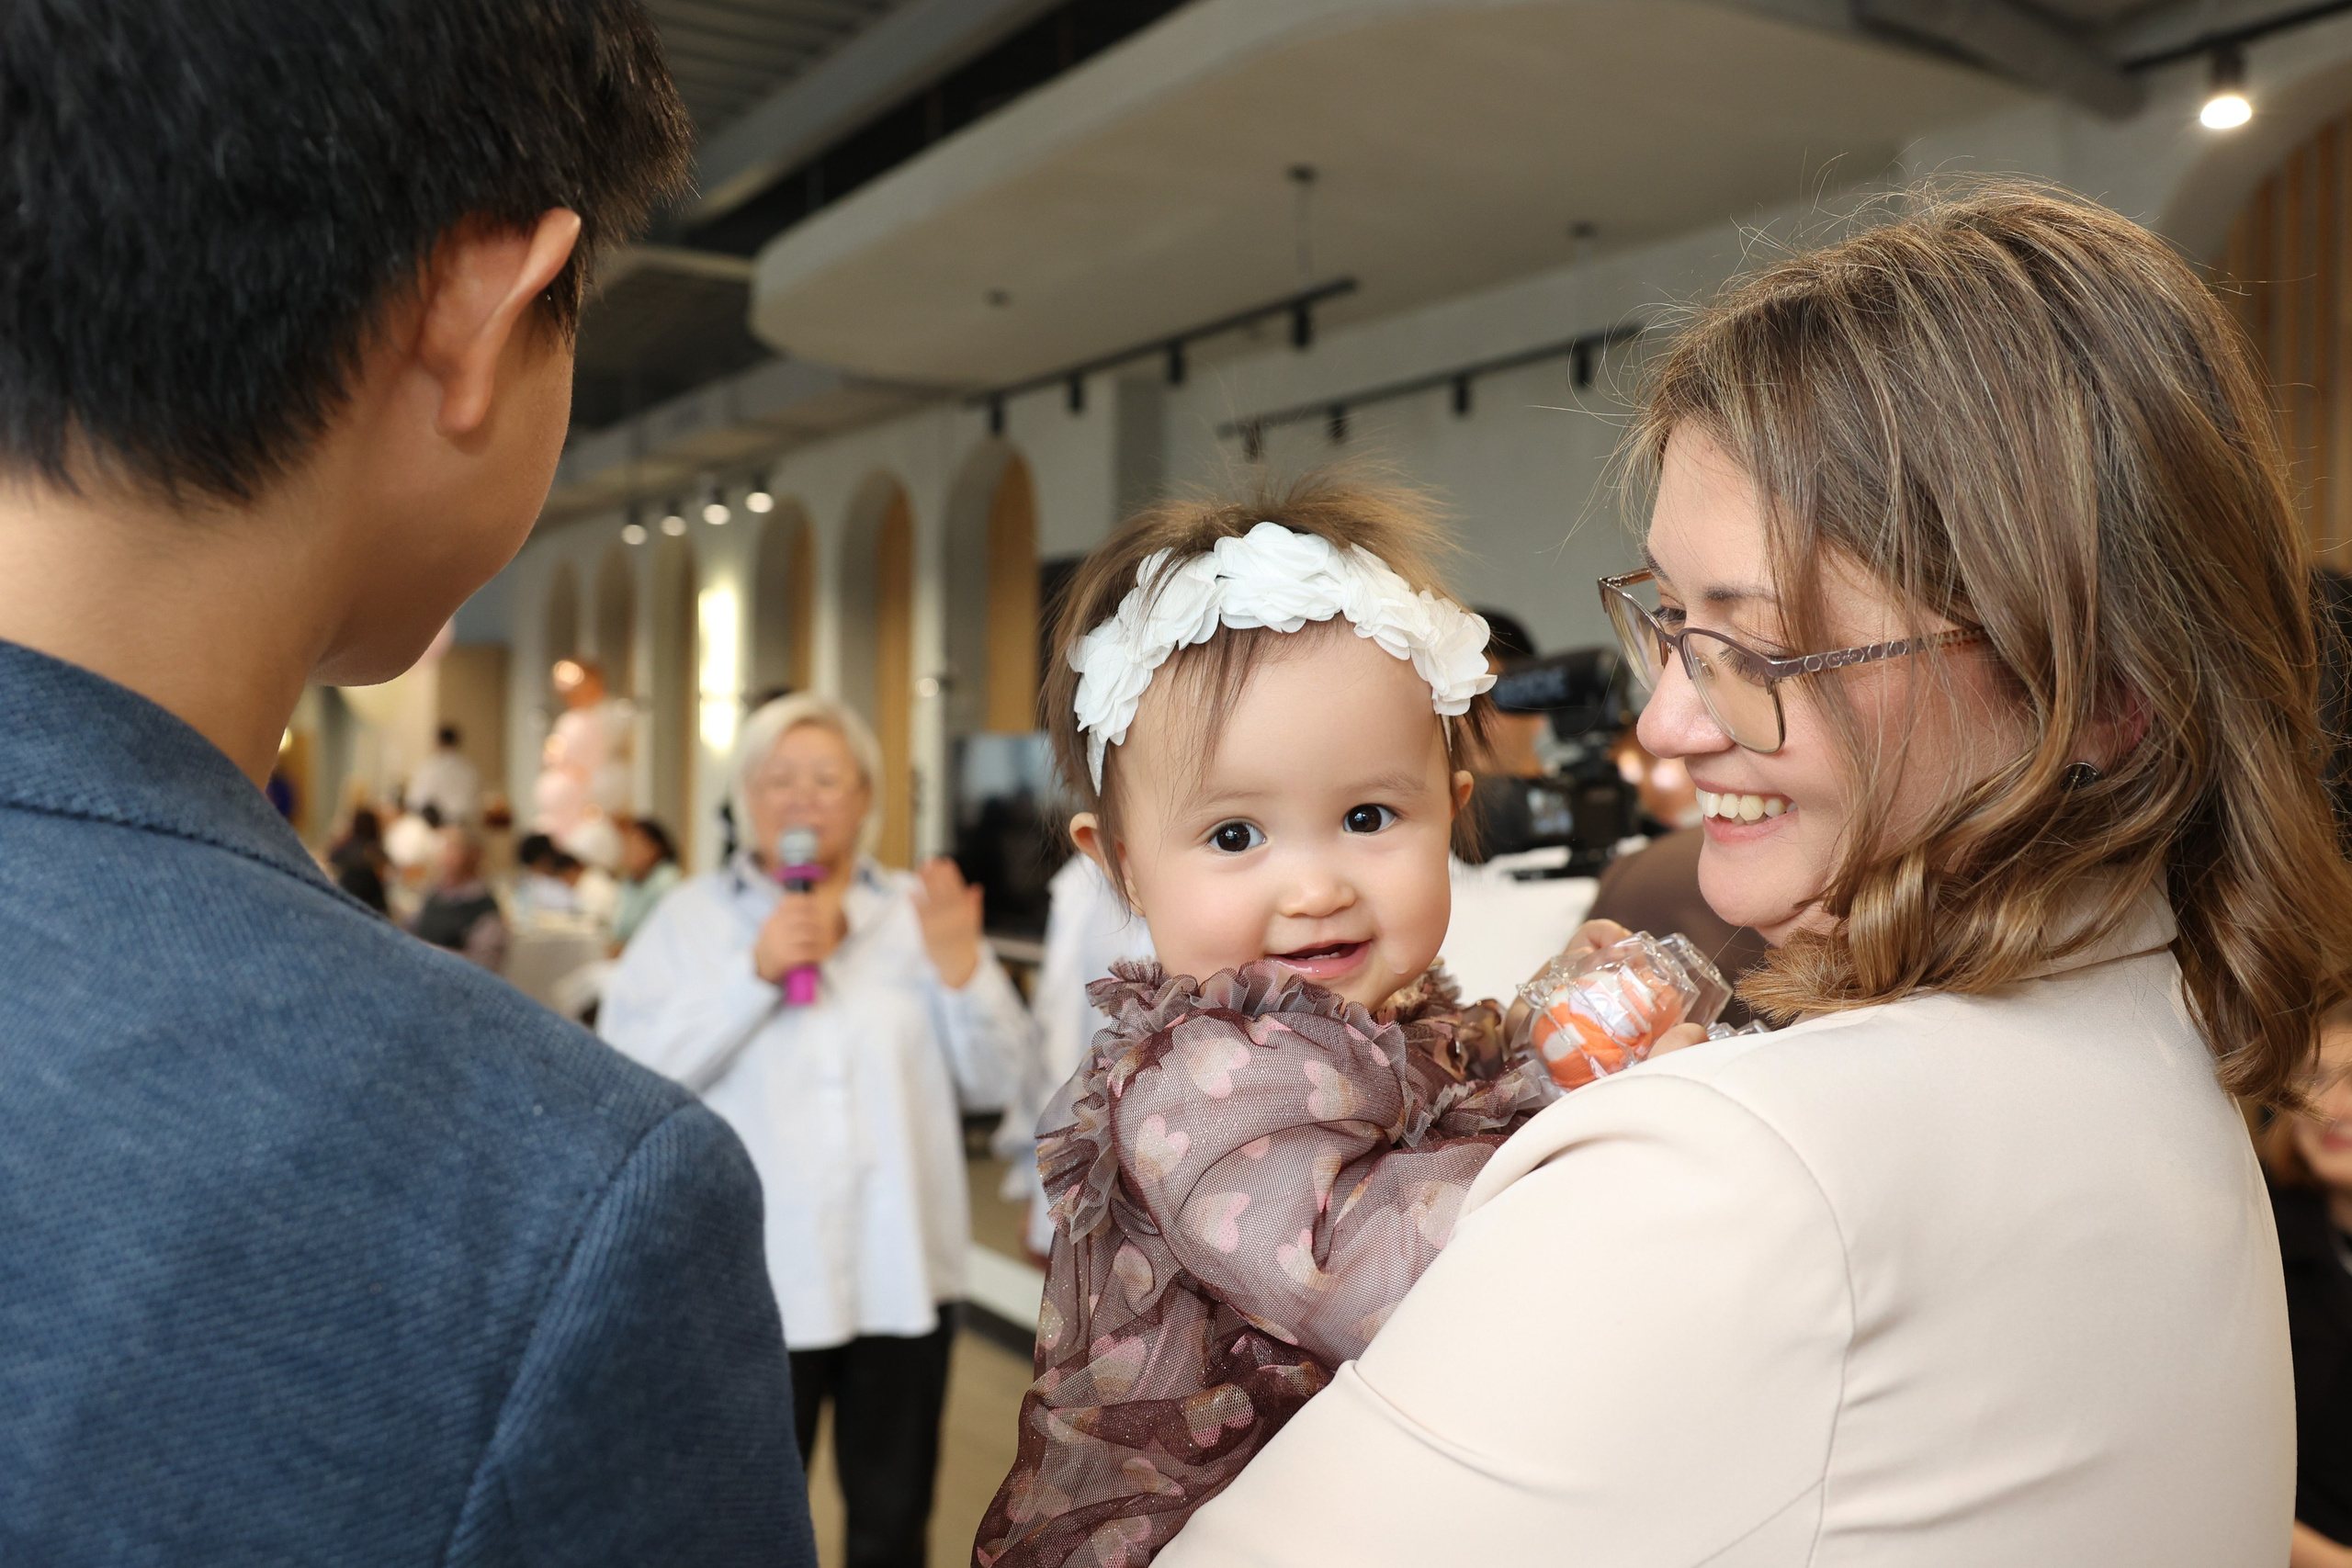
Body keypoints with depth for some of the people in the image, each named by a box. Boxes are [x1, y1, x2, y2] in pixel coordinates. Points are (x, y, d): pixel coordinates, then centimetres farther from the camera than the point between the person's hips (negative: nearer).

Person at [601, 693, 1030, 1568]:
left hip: (902, 1272, 2)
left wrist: (961, 967, -15)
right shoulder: (690, 918, 0)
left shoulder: (915, 910, 4)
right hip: (754, 1279, -2)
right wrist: (757, 971, -19)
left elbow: (994, 1083, 0)